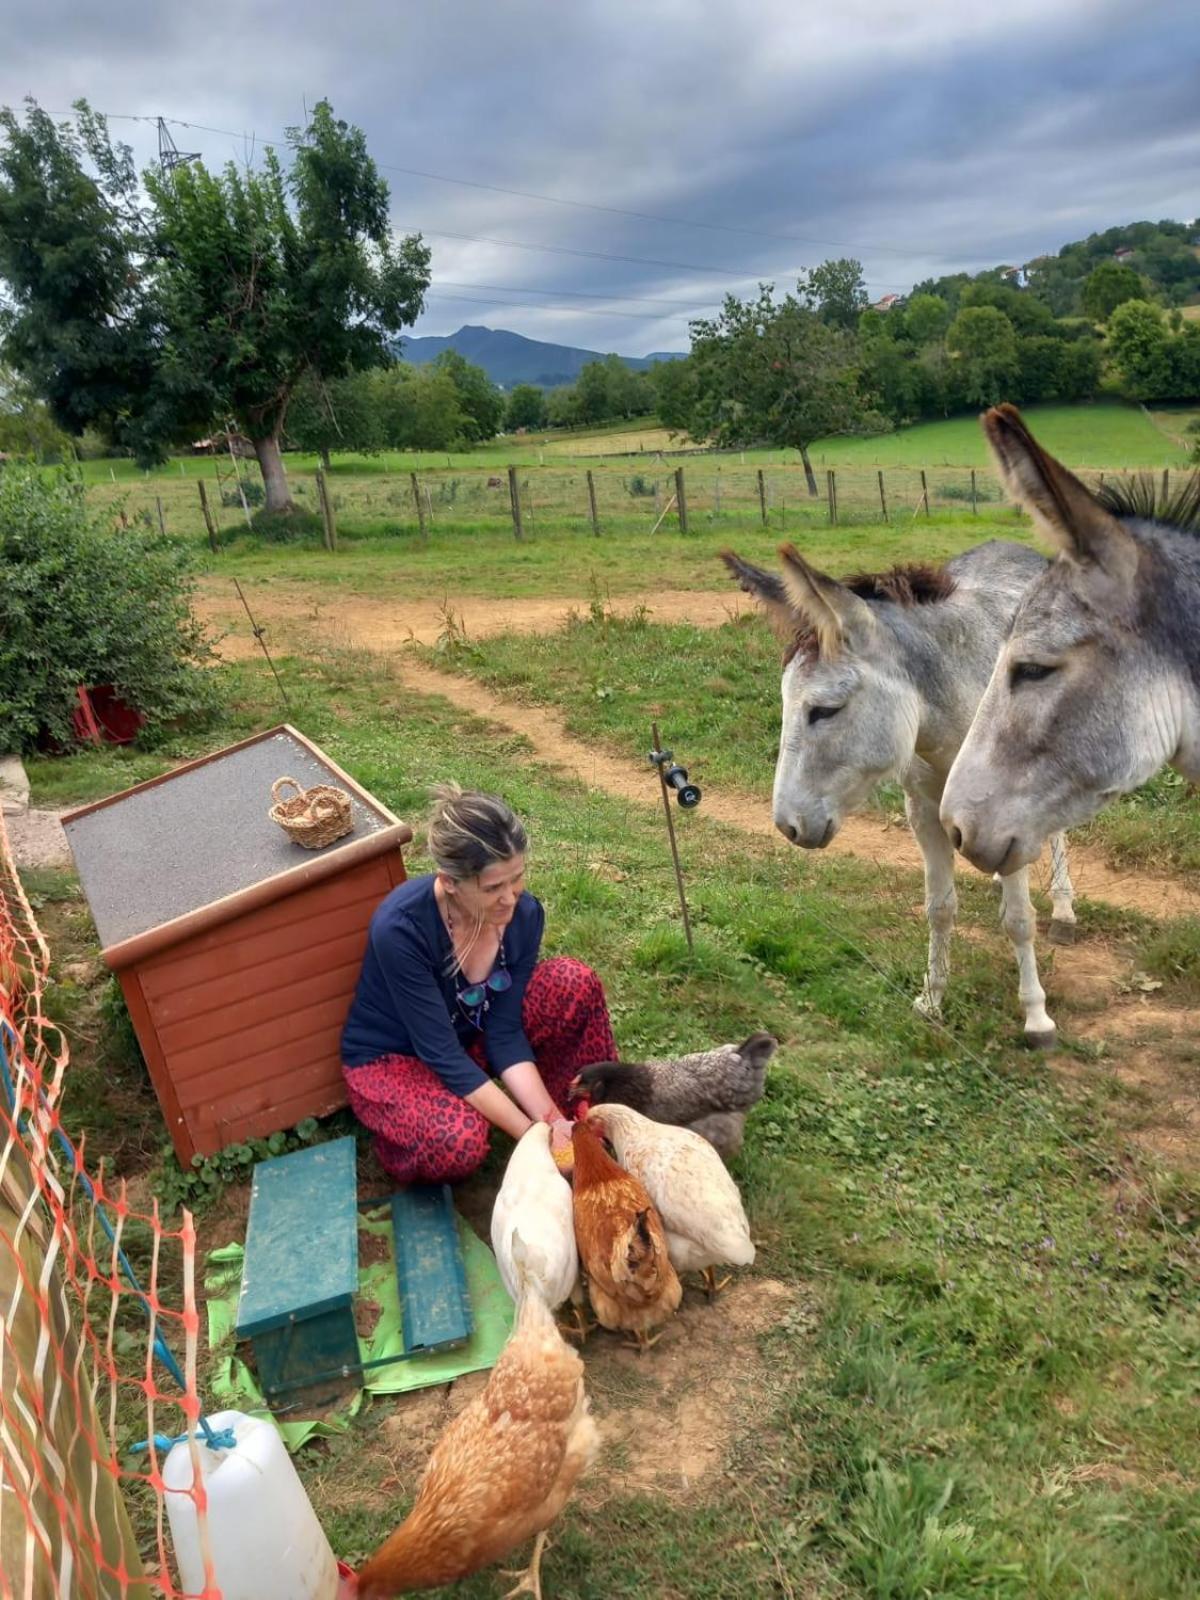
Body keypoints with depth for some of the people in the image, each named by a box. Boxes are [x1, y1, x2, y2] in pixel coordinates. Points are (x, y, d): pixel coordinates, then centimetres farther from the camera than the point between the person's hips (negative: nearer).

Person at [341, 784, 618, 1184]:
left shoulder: (524, 913, -20)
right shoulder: (401, 928, -36)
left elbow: (504, 1032, -15)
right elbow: (441, 1053, -32)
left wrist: (550, 1120, -27)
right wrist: (532, 1134, -32)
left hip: (471, 1034, 5)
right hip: (392, 1058, -4)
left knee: (574, 983, -20)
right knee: (459, 1143, -36)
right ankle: (401, 1136, 0)